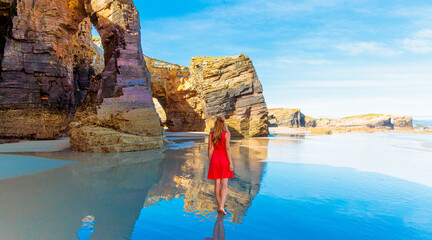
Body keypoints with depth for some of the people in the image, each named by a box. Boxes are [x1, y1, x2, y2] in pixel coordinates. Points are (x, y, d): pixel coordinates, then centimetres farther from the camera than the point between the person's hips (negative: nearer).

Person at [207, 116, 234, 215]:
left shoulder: (211, 134, 3)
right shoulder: (226, 133, -8)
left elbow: (210, 149, 4)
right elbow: (227, 149, -13)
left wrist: (210, 162, 12)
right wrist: (231, 163, -10)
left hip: (215, 159, 3)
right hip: (224, 159, -3)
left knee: (217, 184, 9)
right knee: (224, 184, -1)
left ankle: (219, 206, 17)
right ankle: (222, 206, -11)